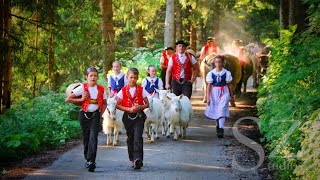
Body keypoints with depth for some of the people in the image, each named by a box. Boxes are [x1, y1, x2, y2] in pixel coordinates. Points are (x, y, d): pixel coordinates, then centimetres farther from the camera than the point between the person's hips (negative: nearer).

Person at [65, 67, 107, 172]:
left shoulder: (101, 90, 2)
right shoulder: (82, 88, -4)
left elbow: (104, 103, 16)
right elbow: (68, 99, -3)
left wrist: (101, 113, 2)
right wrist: (81, 100, -9)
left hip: (95, 115, 0)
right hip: (84, 115, 0)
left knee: (93, 137, -14)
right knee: (86, 138, 7)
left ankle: (91, 161, -22)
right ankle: (88, 159, 23)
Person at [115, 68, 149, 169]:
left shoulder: (141, 90, 1)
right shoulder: (123, 91, 2)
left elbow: (147, 104, 6)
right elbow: (117, 105, 1)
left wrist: (140, 107, -15)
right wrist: (129, 109, -11)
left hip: (139, 116, -2)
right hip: (128, 117, 2)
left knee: (138, 136, -16)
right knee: (130, 137, 9)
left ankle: (138, 158, -25)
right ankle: (132, 159, 20)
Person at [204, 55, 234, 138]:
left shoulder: (226, 73, -3)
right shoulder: (211, 73, -2)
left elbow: (229, 85, 4)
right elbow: (209, 86, -2)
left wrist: (231, 95, 9)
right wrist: (208, 97, -6)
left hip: (224, 93, -2)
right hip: (214, 93, 2)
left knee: (222, 110, -13)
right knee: (216, 111, 14)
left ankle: (221, 129, -18)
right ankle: (218, 125, 36)